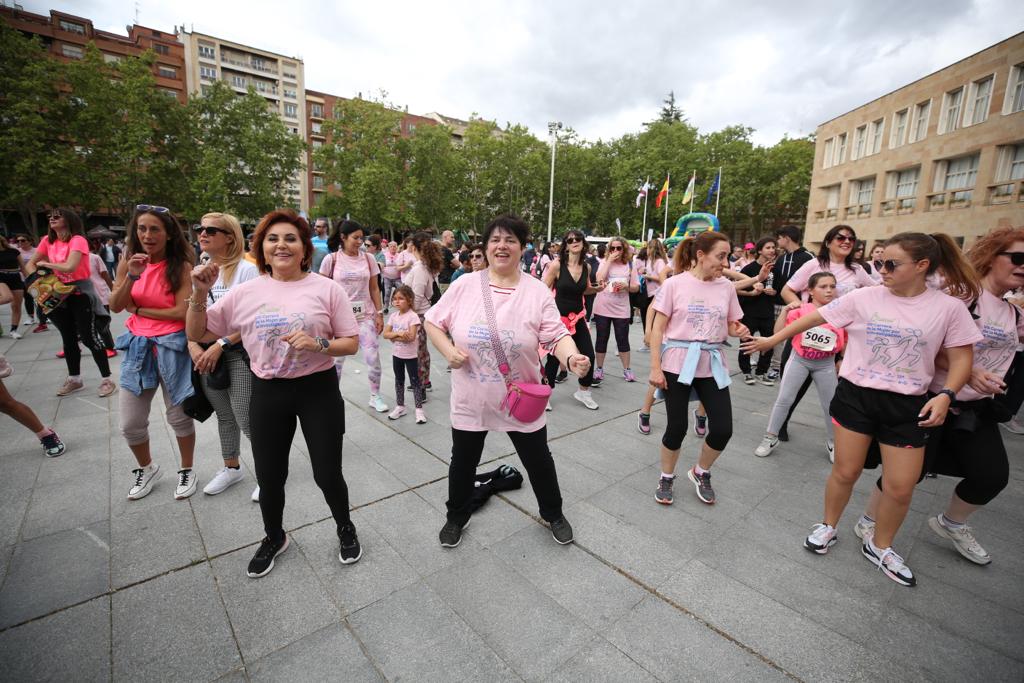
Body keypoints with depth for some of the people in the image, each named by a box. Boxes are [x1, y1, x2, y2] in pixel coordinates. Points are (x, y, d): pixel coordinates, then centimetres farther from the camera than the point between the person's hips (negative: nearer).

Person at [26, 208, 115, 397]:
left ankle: (107, 379, 1)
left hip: (80, 294, -7)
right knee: (68, 339, 15)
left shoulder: (78, 240, -15)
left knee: (89, 338, -8)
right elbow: (30, 265, 7)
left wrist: (44, 263, -10)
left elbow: (69, 267, -27)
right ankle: (74, 379, 27)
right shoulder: (47, 241, 5)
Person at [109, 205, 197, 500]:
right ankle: (146, 468, 36)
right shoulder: (129, 261, 4)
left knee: (179, 416, 8)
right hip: (138, 346, 4)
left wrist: (139, 310, -6)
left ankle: (187, 470, 29)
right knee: (130, 423, 9)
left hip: (172, 346, -4)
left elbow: (182, 311, -15)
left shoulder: (181, 266, -8)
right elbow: (115, 307, -1)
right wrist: (131, 276, -14)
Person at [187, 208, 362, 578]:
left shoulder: (327, 288, -7)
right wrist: (199, 294, -9)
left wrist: (318, 344, -23)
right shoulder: (246, 292, 0)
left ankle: (345, 528, 37)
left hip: (318, 390, -2)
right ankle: (274, 537, 46)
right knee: (269, 477, 16)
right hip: (268, 393, 3)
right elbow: (196, 334, 6)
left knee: (327, 473, 7)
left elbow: (352, 343, -6)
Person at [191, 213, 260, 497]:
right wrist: (193, 345, -4)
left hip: (239, 353, -6)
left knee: (246, 419, -4)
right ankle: (231, 468, 36)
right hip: (206, 355, 6)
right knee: (224, 416, 18)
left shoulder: (246, 269, -10)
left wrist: (220, 345, -19)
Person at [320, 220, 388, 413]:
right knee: (336, 359, 8)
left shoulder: (368, 258, 3)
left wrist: (379, 313, 2)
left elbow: (374, 289, 6)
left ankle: (375, 396, 18)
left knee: (373, 357, 0)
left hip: (365, 315, 2)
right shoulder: (331, 259, -3)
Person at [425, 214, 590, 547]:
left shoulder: (537, 291, -8)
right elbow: (433, 323, 3)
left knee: (539, 461, 17)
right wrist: (449, 350, -14)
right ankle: (456, 517, 47)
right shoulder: (464, 285, -5)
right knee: (463, 462, 19)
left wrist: (572, 357, -33)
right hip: (471, 400, 1)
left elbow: (557, 336, -13)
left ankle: (553, 514, 46)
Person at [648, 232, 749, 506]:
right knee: (676, 428, 3)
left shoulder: (726, 287, 4)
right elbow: (658, 329, -7)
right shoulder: (674, 284, -7)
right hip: (677, 364, -4)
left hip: (712, 365, 4)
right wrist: (655, 368, -12)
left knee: (723, 430, 2)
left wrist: (739, 331, -10)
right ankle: (666, 478, 29)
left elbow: (731, 327, 14)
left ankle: (700, 473, 31)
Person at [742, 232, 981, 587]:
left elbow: (961, 358, 0)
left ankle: (879, 546, 32)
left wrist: (946, 394, -15)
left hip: (907, 405, 1)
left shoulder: (949, 307, -5)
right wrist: (772, 339, 2)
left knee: (900, 487, 6)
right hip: (855, 395, 0)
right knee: (846, 472, 8)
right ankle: (828, 527, 33)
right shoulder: (864, 297, -6)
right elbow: (816, 317, 0)